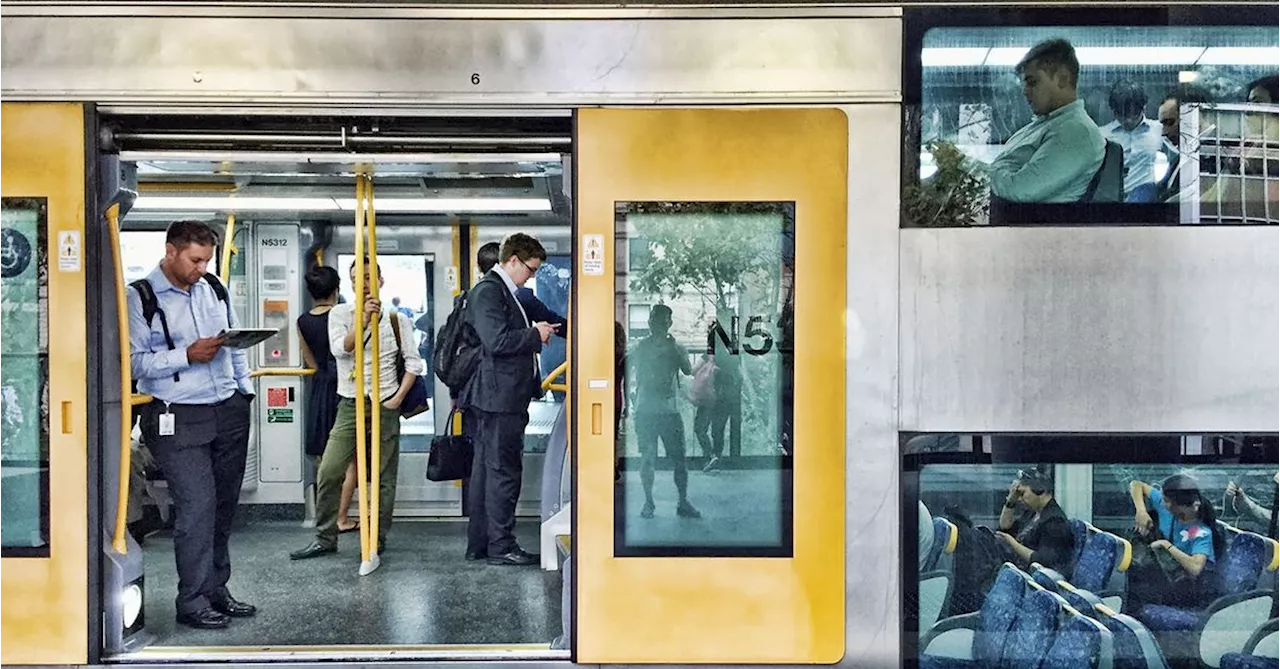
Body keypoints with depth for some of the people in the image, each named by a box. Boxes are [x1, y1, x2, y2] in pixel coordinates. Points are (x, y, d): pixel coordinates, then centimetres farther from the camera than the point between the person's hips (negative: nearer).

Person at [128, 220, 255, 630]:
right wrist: (187, 356, -19)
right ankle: (192, 602, 4)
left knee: (224, 506, 10)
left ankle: (216, 591, 23)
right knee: (197, 507, -9)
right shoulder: (141, 298, -5)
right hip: (179, 419, -6)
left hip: (229, 412, 6)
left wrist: (245, 388, 15)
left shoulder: (214, 288, 13)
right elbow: (134, 362, -11)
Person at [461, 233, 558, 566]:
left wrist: (536, 333, 11)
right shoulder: (487, 291, -13)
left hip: (503, 397, 11)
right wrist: (535, 334, -12)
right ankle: (501, 546, 3)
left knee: (485, 470, 13)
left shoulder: (505, 291, 20)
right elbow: (497, 341, -23)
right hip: (499, 397, -11)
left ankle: (479, 543, 20)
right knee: (504, 470, -5)